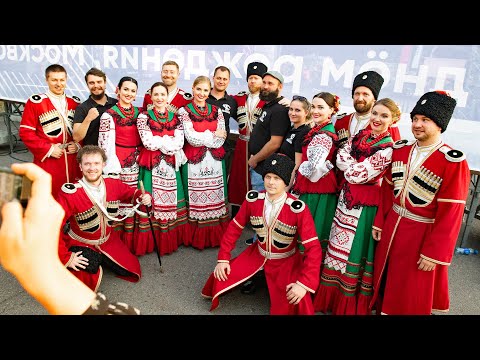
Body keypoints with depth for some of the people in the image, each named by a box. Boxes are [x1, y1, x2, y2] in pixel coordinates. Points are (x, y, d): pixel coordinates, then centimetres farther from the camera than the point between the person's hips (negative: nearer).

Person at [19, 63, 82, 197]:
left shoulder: (75, 103, 11)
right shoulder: (35, 102, -2)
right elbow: (25, 132, -5)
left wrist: (78, 145, -3)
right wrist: (48, 149, -12)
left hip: (72, 163, 4)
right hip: (47, 162, -4)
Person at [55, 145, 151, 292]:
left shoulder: (113, 183, -13)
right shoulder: (70, 193, -27)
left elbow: (131, 193, 5)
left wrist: (144, 197, -19)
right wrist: (65, 257, -22)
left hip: (108, 240, 5)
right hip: (81, 244, -4)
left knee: (133, 272, 8)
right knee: (87, 285, -22)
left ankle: (99, 259, 29)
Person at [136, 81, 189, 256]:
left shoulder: (175, 117, 8)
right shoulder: (144, 116, -1)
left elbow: (180, 142, -4)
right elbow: (147, 142, -11)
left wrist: (158, 142, -11)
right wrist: (168, 142, -6)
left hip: (171, 165, 3)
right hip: (151, 165, -3)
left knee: (171, 200, 8)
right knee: (151, 202, -2)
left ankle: (171, 239, 21)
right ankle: (149, 242, 10)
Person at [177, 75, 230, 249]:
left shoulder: (217, 111, 10)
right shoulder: (184, 111, 1)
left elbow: (221, 139, 1)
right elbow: (191, 138, -9)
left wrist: (201, 138, -8)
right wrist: (212, 134, -4)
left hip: (215, 160, 3)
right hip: (194, 161, -3)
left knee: (215, 196, 5)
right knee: (196, 198, 1)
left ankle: (215, 235, 18)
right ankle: (196, 237, 15)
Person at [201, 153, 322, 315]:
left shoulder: (298, 210, -25)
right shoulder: (252, 200, -14)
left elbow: (314, 248, -24)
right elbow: (234, 228, -2)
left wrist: (304, 283, -31)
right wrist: (223, 259, -6)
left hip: (286, 262, -3)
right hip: (258, 255, 4)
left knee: (293, 303, -26)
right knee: (220, 277, -6)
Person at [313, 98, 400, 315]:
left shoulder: (388, 149, -16)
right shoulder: (359, 135, 5)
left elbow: (357, 175, -20)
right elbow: (341, 157, -1)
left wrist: (348, 164, -6)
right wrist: (354, 166, -16)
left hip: (364, 205, -6)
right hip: (346, 197, 7)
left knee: (354, 248, 5)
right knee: (338, 244, 15)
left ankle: (349, 304, 26)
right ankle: (331, 295, 34)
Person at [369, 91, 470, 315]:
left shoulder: (453, 162, -16)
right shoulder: (400, 149, 2)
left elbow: (451, 214, -17)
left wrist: (434, 253, -15)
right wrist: (379, 222, 8)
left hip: (421, 235, -5)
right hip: (391, 227, 6)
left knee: (411, 297, 11)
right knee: (383, 284, 21)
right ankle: (381, 308, 44)